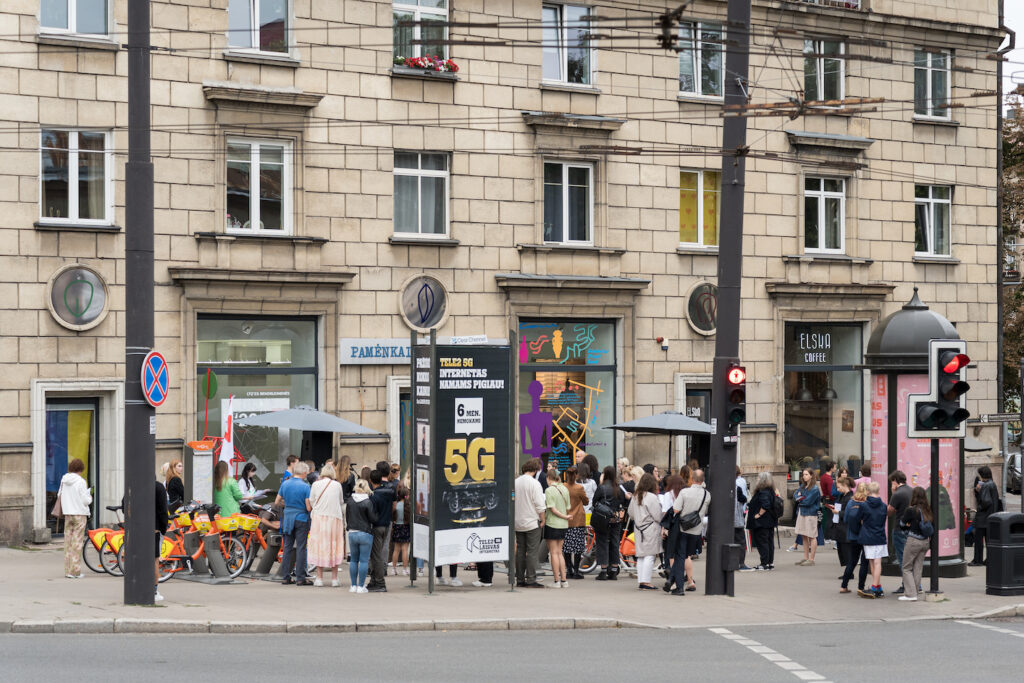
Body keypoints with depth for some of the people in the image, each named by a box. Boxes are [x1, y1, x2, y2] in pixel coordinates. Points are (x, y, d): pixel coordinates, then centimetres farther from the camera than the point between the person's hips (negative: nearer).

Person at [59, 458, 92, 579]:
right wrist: (90, 497, 8)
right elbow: (85, 500, -13)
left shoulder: (64, 480, 6)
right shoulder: (81, 481, -12)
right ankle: (75, 571, -3)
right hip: (80, 514, -5)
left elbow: (59, 495, 13)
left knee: (68, 541, 10)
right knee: (77, 542, -2)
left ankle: (68, 570, 11)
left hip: (67, 514, 6)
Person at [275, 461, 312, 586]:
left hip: (288, 518, 5)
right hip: (301, 519, -5)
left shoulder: (285, 484, 2)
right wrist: (313, 505, 7)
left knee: (287, 547, 10)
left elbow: (277, 502, 9)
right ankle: (300, 578, -1)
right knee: (301, 548, -1)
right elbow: (309, 507, -14)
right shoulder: (305, 486, -12)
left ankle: (285, 577, 12)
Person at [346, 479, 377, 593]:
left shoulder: (350, 501, 1)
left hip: (352, 533, 4)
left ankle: (353, 585, 13)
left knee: (353, 560, 13)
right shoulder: (367, 502, -13)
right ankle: (360, 586, -1)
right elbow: (373, 519, -10)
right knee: (364, 561, 1)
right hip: (365, 533, -4)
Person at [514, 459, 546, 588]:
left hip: (518, 523, 6)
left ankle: (520, 579, 12)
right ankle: (531, 580, -5)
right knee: (532, 551, -3)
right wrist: (542, 519, -2)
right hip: (532, 522, -6)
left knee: (520, 551, 10)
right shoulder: (534, 483, -13)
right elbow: (539, 505, -14)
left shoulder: (515, 482, 5)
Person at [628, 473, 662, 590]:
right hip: (650, 529, -7)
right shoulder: (652, 497, -15)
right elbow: (658, 516, -13)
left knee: (640, 556, 11)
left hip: (638, 529, 7)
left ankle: (640, 581, 11)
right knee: (649, 555, -4)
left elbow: (631, 514, 15)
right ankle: (646, 581, -7)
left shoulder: (635, 497, 7)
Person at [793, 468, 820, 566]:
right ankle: (805, 557, 21)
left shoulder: (814, 488, -12)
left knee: (812, 536, -2)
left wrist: (799, 499, -2)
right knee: (804, 536, 13)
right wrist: (799, 496, -9)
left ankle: (811, 559, 1)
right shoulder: (803, 486, 13)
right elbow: (795, 496, 12)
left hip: (810, 514, -8)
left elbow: (808, 501, -17)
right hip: (801, 513, 8)